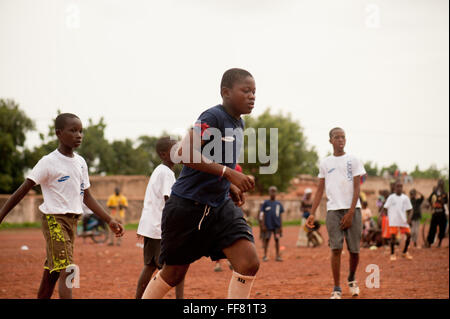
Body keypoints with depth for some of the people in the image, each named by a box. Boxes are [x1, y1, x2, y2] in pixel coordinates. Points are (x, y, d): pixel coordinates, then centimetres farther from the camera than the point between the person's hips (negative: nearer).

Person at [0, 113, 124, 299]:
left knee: (52, 273, 11)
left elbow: (86, 196, 18)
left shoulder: (81, 162, 11)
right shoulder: (49, 162, -10)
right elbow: (23, 190, -11)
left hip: (72, 221, 7)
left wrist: (109, 220, 14)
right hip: (54, 219, -7)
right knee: (67, 270, -17)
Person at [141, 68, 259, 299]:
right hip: (187, 205, -7)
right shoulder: (213, 117, -16)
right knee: (174, 273, 8)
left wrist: (230, 187, 9)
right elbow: (185, 153, -28)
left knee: (249, 263, -12)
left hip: (220, 205, 7)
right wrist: (228, 173, -29)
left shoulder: (238, 124, 9)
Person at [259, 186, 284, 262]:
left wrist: (281, 226, 9)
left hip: (277, 225, 2)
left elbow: (280, 215, 12)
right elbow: (262, 214, -1)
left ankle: (278, 256, 7)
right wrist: (263, 225, -7)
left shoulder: (278, 204, 9)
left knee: (277, 239, 2)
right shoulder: (266, 203, 1)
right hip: (268, 225, -2)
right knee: (266, 239, 1)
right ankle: (265, 255, 8)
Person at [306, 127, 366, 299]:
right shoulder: (325, 163, 11)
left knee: (354, 249, 2)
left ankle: (351, 279, 29)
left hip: (352, 209, -1)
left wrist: (351, 212, -10)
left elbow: (356, 189, 0)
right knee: (336, 248, -9)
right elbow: (320, 190, 13)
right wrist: (312, 213, 5)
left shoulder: (353, 161, 5)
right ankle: (337, 289, -5)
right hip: (333, 209, 1)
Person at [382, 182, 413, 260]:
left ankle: (405, 252, 18)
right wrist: (387, 216, -11)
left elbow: (409, 209, 8)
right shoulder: (391, 197, 0)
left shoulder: (405, 198, 6)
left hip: (403, 220, 3)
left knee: (409, 235, -1)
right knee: (393, 236, -8)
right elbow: (385, 208, 1)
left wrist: (409, 218, -6)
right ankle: (392, 254, 6)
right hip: (393, 221, -3)